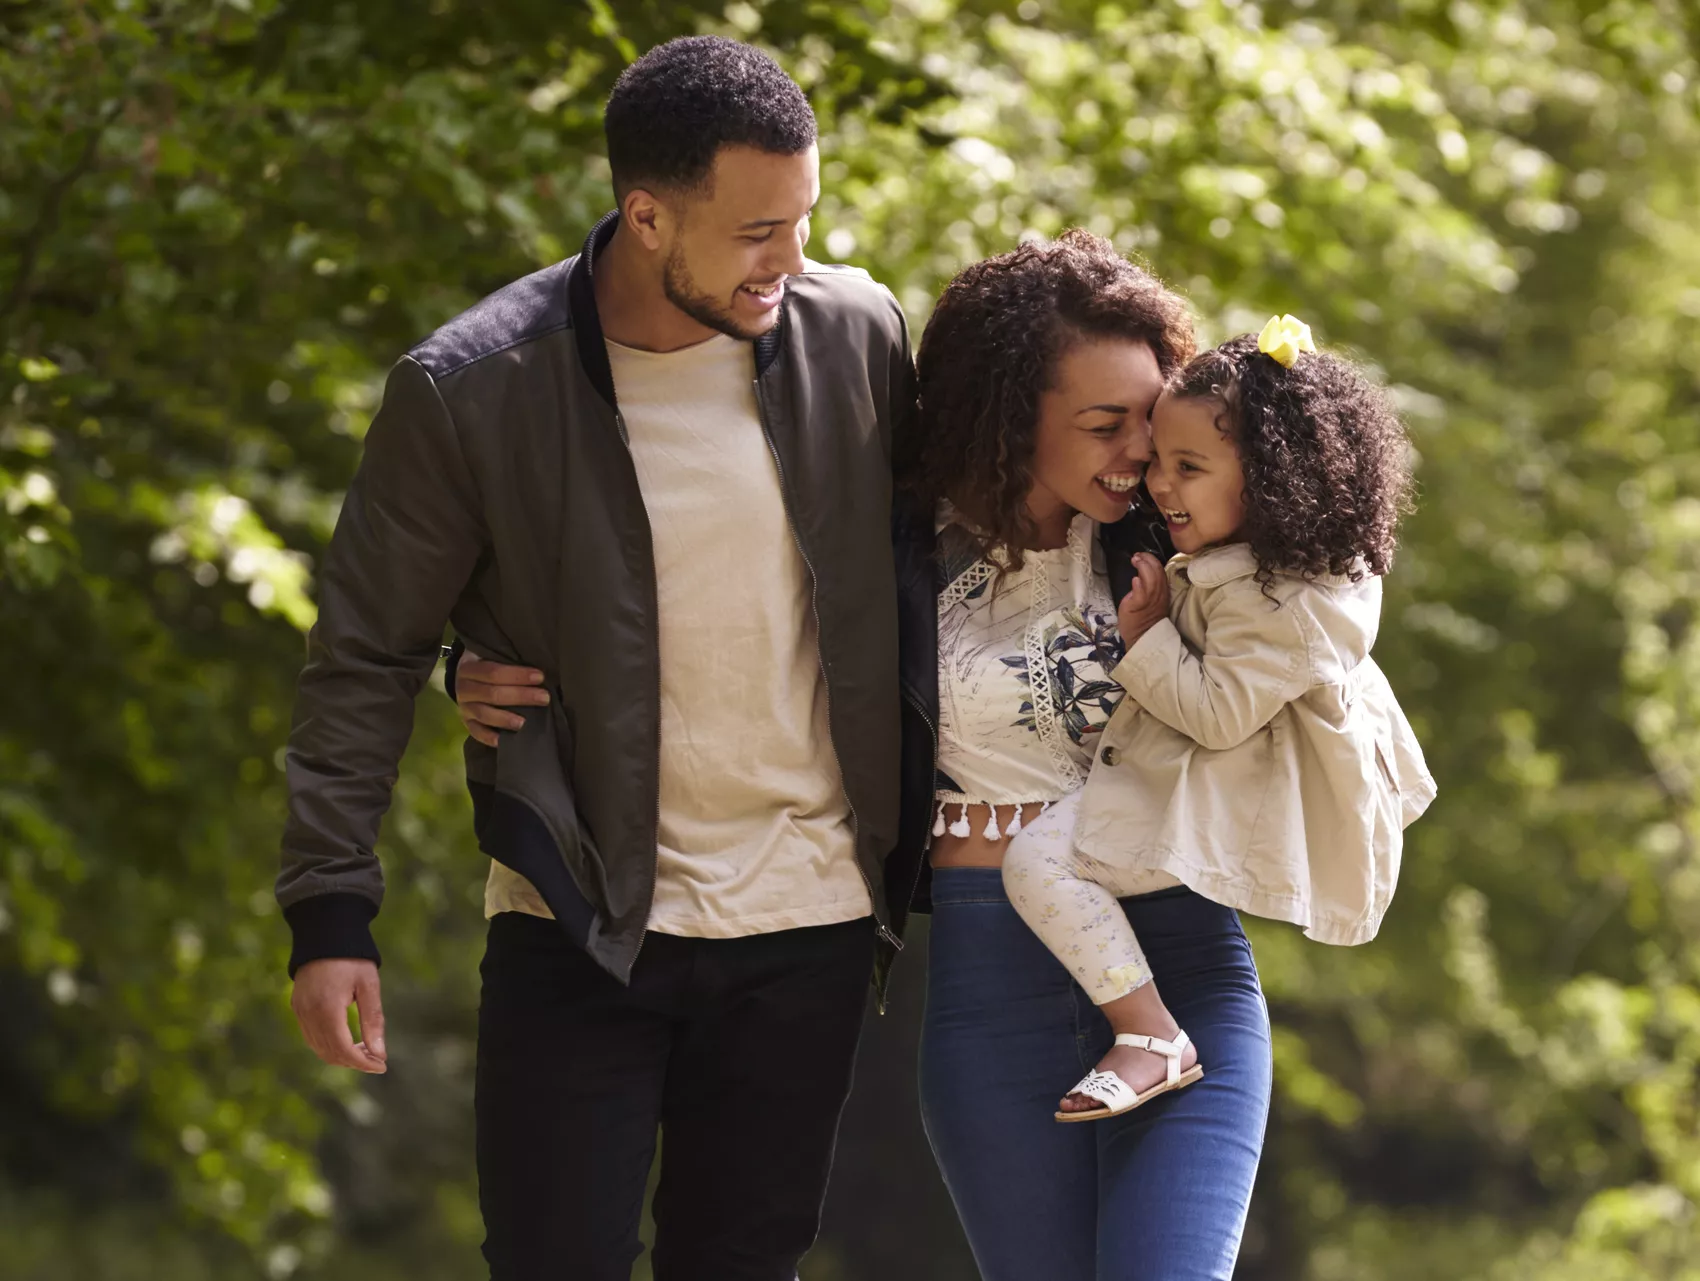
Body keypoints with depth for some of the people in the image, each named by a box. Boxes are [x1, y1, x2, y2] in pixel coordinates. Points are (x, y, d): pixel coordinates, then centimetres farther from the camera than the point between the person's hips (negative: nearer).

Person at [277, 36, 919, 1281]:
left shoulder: (856, 332, -3)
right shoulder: (473, 392, -12)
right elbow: (367, 659, -4)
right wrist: (332, 910, -8)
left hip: (811, 916, 3)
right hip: (580, 929, -2)